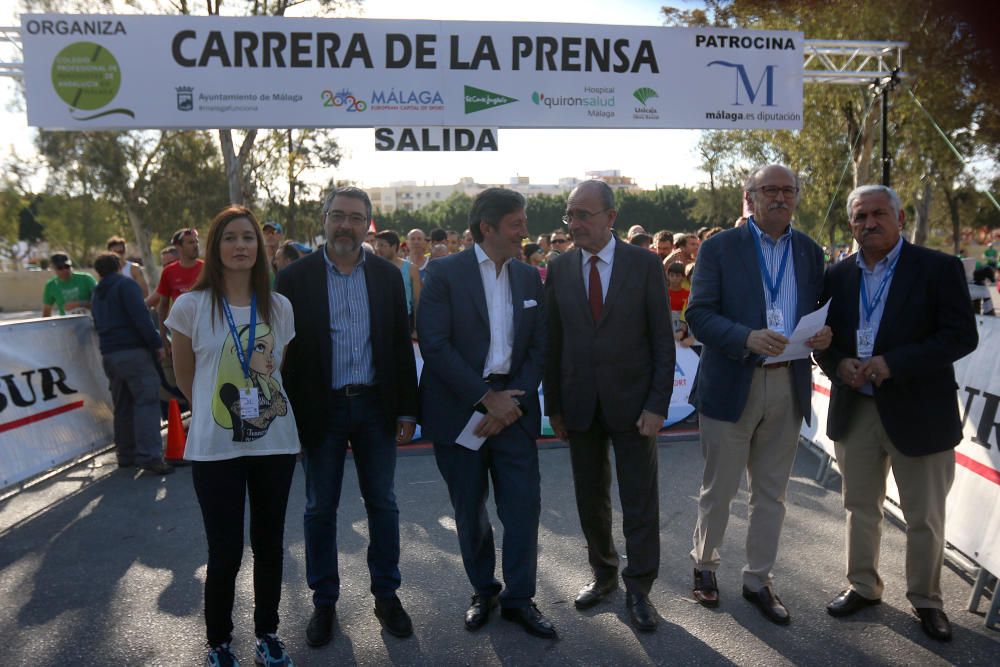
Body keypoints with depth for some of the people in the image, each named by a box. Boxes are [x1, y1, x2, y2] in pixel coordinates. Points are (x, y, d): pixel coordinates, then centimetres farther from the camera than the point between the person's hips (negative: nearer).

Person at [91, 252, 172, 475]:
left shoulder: (97, 293, 21)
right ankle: (149, 455, -17)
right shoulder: (126, 284, -2)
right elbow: (140, 316, -14)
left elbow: (98, 324, 24)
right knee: (147, 400, -10)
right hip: (133, 350, -8)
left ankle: (125, 454, 18)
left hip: (109, 354, 8)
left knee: (122, 405, 13)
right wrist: (157, 343, -12)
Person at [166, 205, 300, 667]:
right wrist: (214, 408, 10)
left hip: (274, 443, 3)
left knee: (269, 545, 12)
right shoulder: (191, 305, -5)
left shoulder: (279, 307, 2)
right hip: (215, 447, -2)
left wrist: (263, 404, 9)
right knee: (225, 553, 5)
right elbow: (184, 376, 6)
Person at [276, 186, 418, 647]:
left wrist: (407, 409, 2)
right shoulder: (295, 278, -4)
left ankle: (386, 595, 27)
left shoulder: (387, 276, 3)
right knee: (320, 509, 11)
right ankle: (324, 601, 27)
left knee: (382, 504, 11)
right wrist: (289, 416, -7)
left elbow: (401, 345, 4)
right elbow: (284, 350, -3)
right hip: (322, 409, -1)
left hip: (375, 406, 2)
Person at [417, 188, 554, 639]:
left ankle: (518, 597, 21)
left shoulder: (528, 277, 8)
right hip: (460, 410, -3)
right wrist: (486, 397, -16)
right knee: (469, 511, 11)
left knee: (523, 506, 3)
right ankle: (483, 591, 31)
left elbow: (538, 348, 6)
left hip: (514, 408, 3)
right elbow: (434, 344, -15)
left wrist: (514, 401, -8)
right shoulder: (445, 274, -6)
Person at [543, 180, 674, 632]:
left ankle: (639, 588, 23)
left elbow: (663, 341, -4)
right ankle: (603, 573, 34)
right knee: (590, 497, 14)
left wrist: (657, 405, -10)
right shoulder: (559, 269, 2)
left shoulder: (645, 265, -5)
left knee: (640, 501, 6)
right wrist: (554, 406, 2)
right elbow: (552, 342, 4)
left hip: (632, 402, -2)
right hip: (580, 404, 3)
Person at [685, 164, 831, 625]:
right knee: (719, 489, 9)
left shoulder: (810, 252, 10)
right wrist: (747, 337, -26)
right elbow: (698, 315, -11)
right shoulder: (720, 248, -4)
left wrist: (822, 335, -9)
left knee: (771, 493, 14)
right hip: (732, 385, -4)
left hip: (788, 387, 4)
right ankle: (704, 564, 33)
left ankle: (758, 580, 30)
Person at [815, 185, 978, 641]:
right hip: (855, 410, 4)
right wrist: (838, 364, -13)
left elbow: (962, 336, -13)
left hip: (918, 413, -3)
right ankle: (863, 586, 34)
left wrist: (892, 363, -22)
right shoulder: (838, 276, 5)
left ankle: (926, 600, 30)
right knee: (860, 507, 16)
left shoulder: (939, 269, -7)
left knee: (925, 518, 10)